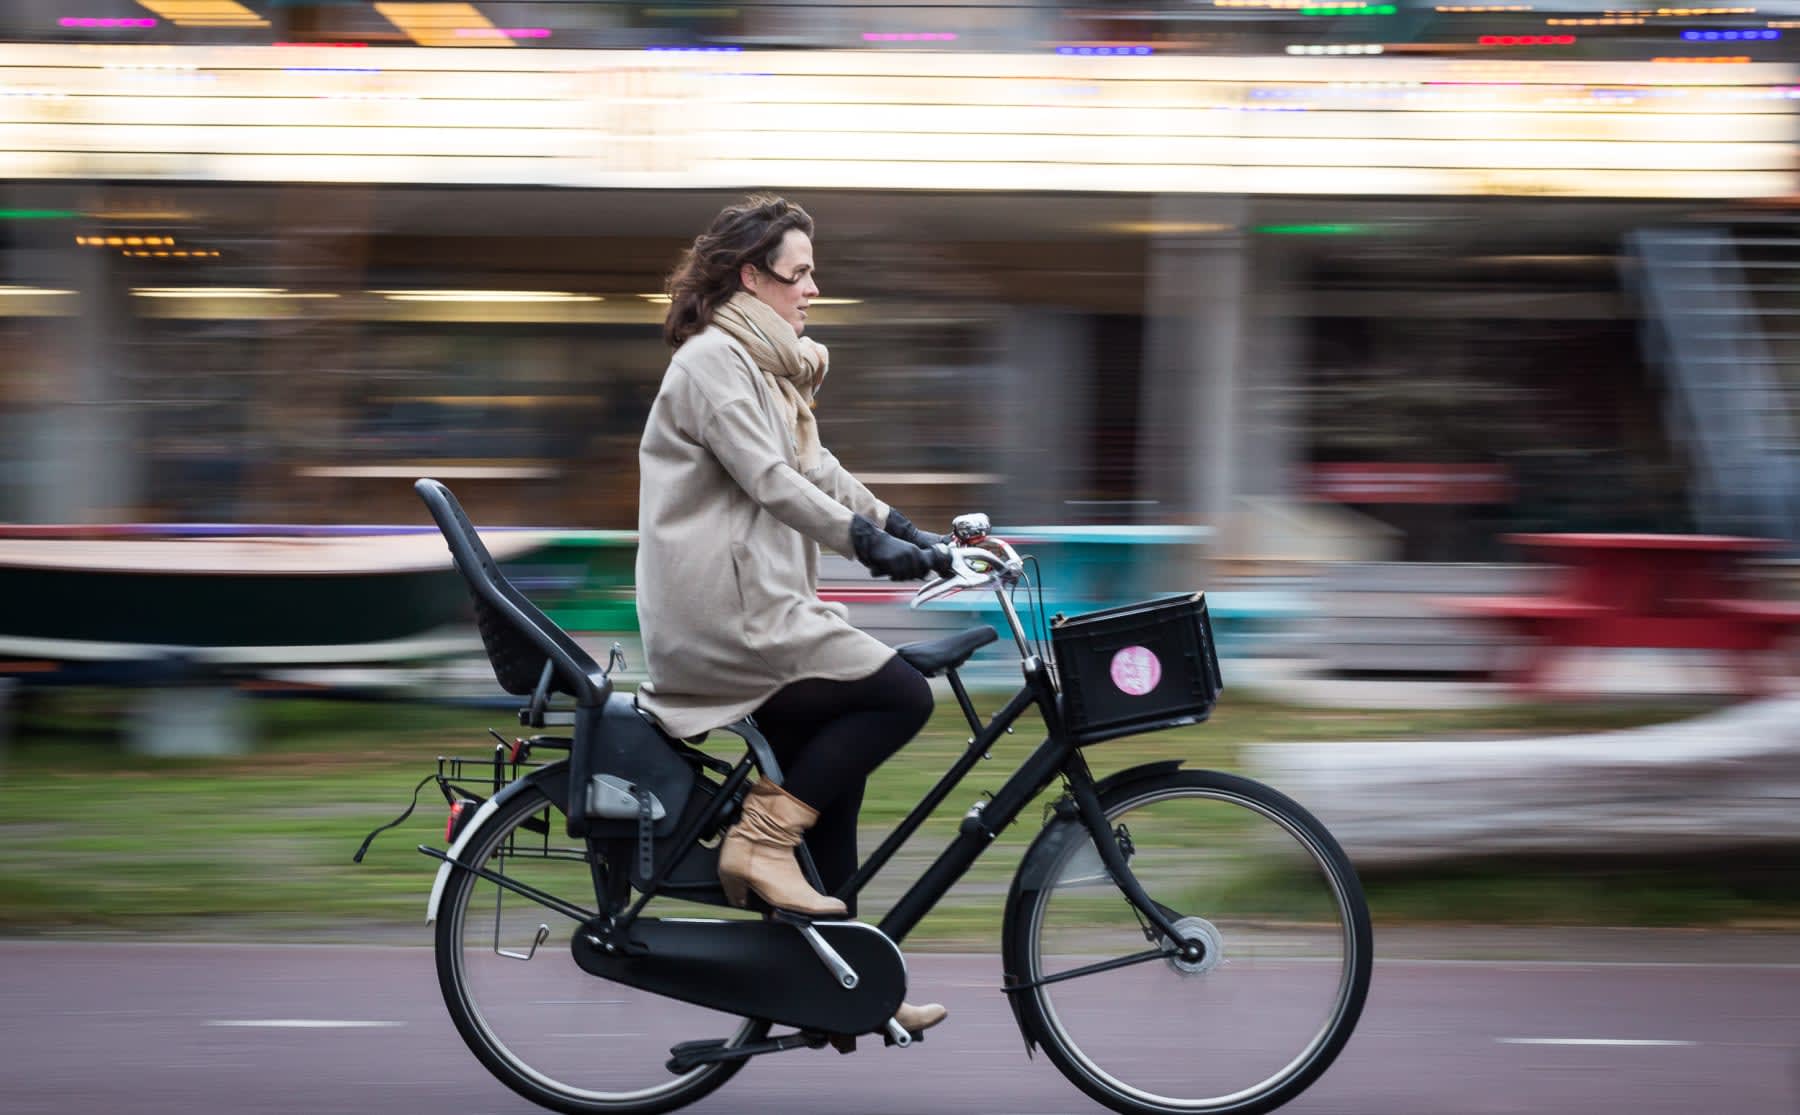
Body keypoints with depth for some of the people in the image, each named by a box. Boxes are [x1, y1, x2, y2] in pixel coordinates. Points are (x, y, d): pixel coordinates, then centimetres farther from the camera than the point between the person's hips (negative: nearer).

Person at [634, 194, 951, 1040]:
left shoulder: (762, 365, 20)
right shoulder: (713, 360, -12)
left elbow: (814, 470, 21)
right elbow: (770, 480, -21)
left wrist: (908, 532, 13)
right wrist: (869, 543, -26)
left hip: (755, 605, 10)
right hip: (723, 617, -10)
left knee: (830, 778, 10)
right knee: (901, 695, -15)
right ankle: (762, 840, -10)